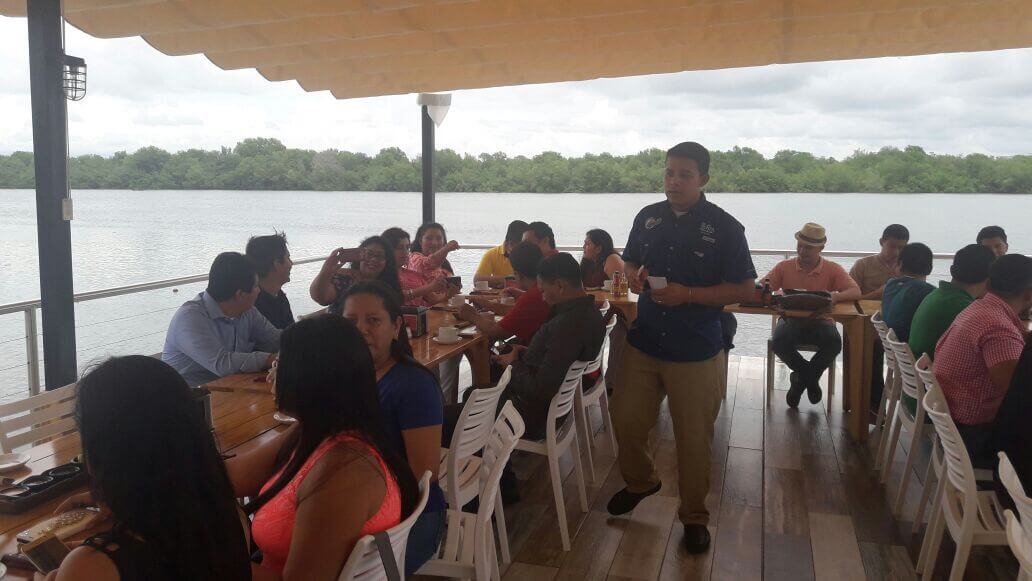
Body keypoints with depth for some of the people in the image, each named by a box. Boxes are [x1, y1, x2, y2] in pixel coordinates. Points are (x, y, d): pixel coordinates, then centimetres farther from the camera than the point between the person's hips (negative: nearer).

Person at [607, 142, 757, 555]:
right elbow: (630, 262, 16)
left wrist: (687, 295, -22)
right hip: (643, 344, 4)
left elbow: (744, 289, -10)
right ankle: (640, 482, 42)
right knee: (625, 421, 12)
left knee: (693, 439, 7)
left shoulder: (724, 228, -10)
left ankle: (694, 517, 29)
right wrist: (633, 277, -9)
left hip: (696, 353, -4)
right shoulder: (648, 217, 3)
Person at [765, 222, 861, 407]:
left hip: (820, 322, 0)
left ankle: (801, 377, -4)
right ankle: (811, 378, -3)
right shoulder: (784, 267, 2)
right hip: (791, 321, 1)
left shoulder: (833, 270, 0)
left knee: (834, 342, -33)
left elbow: (856, 292, -11)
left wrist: (835, 297, -34)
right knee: (778, 341, -32)